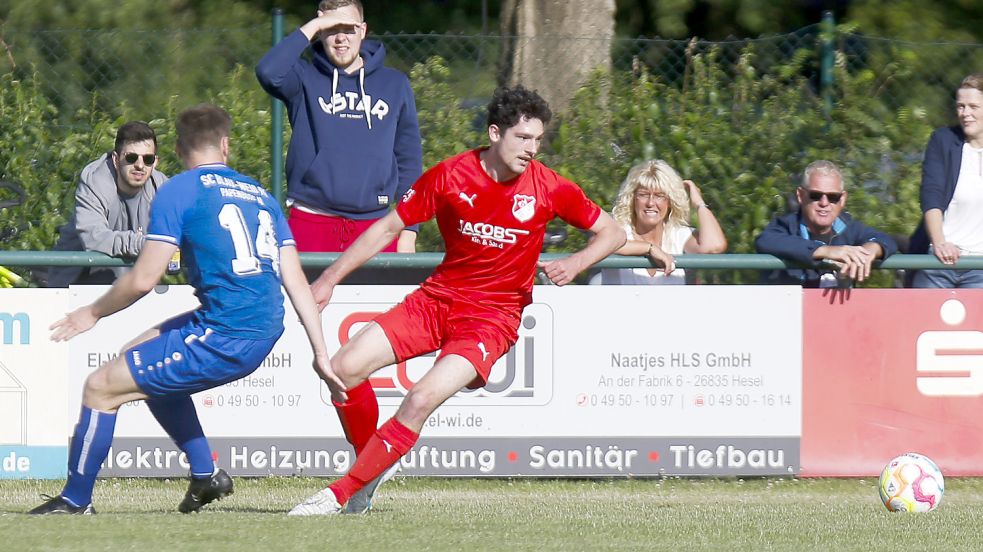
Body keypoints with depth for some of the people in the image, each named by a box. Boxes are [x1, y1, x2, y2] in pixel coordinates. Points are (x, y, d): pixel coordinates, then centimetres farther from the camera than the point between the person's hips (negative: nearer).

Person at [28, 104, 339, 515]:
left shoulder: (178, 192, -4)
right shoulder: (260, 195, 16)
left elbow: (143, 280, -8)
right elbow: (297, 282, 12)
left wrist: (93, 313, 8)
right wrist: (321, 354, 12)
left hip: (223, 339, -8)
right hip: (264, 336, 8)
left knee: (101, 387, 3)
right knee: (140, 355, 29)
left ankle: (75, 500, 12)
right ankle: (205, 474, 26)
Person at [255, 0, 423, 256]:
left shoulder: (394, 84, 12)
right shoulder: (306, 79, 7)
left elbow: (409, 160, 13)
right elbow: (269, 72, -16)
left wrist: (409, 231, 7)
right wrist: (311, 27, -10)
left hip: (374, 224, 1)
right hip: (312, 223, -1)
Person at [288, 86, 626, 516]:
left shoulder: (548, 188, -8)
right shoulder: (450, 175, -6)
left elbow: (612, 233, 4)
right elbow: (388, 228, 4)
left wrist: (575, 264, -16)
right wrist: (330, 279, 3)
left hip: (493, 315, -3)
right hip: (438, 298, 3)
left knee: (421, 401, -24)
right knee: (344, 368, -12)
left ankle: (340, 495, -16)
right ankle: (371, 467, 10)